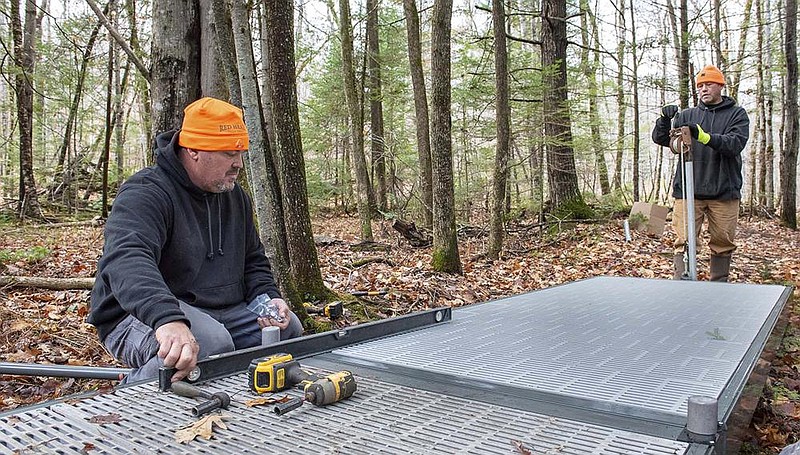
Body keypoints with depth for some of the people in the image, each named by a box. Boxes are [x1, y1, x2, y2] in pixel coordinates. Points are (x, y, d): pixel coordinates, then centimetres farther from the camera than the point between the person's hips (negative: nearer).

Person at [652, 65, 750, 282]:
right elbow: (660, 139, 5)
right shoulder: (687, 115, 14)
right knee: (684, 241, -5)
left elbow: (736, 143, -11)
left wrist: (705, 137, -28)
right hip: (688, 190, 1)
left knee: (723, 241, 5)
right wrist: (664, 120, -16)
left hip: (724, 191, 0)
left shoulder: (737, 114, 8)